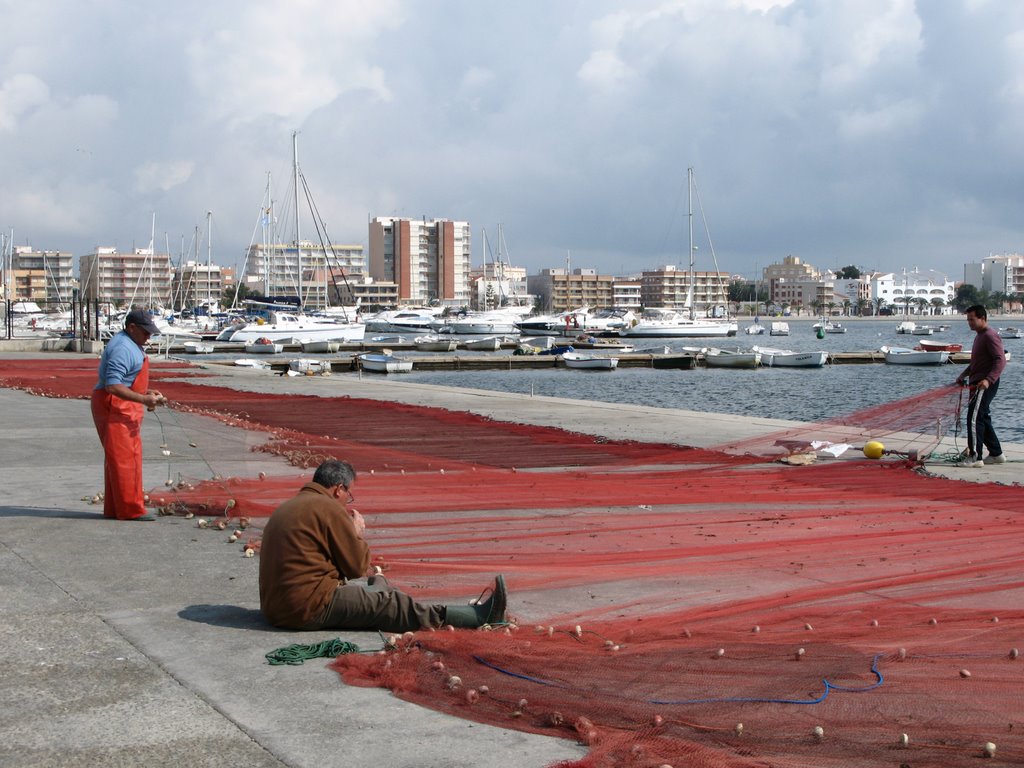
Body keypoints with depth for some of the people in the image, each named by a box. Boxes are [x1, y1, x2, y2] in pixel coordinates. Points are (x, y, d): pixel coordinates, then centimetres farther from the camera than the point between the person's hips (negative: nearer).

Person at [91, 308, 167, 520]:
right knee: (125, 457, -10)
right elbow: (112, 386, -27)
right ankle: (131, 510, -8)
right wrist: (143, 400, -28)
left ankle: (114, 509, 19)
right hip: (114, 407, -11)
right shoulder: (122, 348, -19)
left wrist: (145, 392, 15)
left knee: (117, 458, 13)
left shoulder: (131, 345, 16)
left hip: (122, 408, 11)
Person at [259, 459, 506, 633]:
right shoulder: (327, 508, -13)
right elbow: (358, 566, -7)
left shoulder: (287, 509, 16)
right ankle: (479, 617, -2)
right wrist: (358, 533, 10)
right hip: (311, 607, -10)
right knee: (391, 603, -5)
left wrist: (347, 529, 18)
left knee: (373, 584, 18)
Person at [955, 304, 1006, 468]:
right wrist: (963, 376, 23)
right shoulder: (980, 336, 19)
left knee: (974, 419, -13)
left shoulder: (990, 336, -14)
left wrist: (989, 379, -33)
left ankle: (975, 457, -12)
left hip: (985, 385, -11)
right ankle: (996, 454, 21)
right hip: (977, 384, 11)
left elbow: (1000, 360, -23)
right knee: (983, 418, 14)